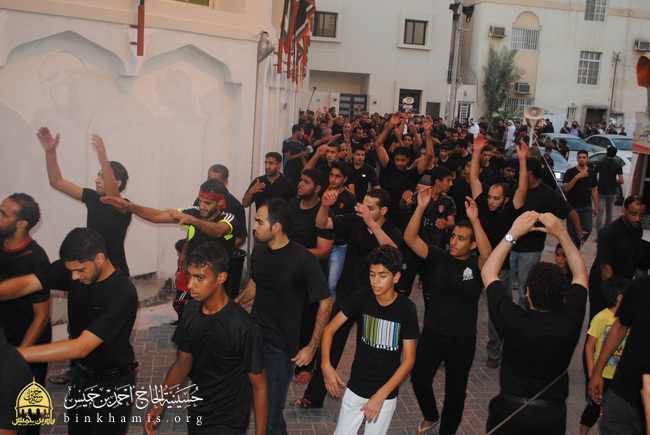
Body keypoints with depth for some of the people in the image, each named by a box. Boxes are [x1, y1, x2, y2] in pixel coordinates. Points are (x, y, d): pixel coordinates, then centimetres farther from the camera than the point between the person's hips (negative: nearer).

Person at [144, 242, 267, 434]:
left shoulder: (244, 328, -26)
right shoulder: (191, 311, -7)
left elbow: (259, 386, -17)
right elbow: (183, 362, 4)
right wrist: (159, 404, -5)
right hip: (196, 413, 6)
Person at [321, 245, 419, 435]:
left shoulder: (406, 309, -14)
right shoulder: (361, 298, -9)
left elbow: (408, 359, -12)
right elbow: (329, 329, -7)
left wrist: (381, 395, -17)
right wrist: (326, 365, -23)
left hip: (386, 392, -2)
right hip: (355, 388, 2)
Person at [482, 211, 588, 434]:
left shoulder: (515, 322, -27)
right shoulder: (570, 321, -20)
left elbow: (488, 272, -13)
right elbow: (581, 274, -1)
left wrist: (513, 233, -13)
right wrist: (561, 232, -5)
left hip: (510, 411, -2)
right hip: (553, 416, 3)